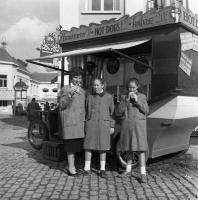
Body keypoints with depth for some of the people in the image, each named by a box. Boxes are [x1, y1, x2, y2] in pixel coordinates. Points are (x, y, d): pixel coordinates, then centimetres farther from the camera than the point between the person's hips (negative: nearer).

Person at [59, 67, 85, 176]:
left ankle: (71, 166, 23)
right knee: (71, 144, -6)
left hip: (80, 122, 7)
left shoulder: (82, 91, 18)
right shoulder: (65, 89, -2)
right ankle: (71, 167, 2)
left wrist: (84, 119, 17)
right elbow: (62, 105, -9)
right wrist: (70, 94, -22)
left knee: (76, 145, 11)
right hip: (69, 121, -7)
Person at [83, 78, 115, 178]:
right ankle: (87, 168, 9)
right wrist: (84, 125, 9)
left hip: (103, 124, -1)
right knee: (88, 145, 0)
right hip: (91, 124, 1)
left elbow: (112, 112, 6)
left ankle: (102, 169, 11)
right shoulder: (89, 97, 7)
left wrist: (112, 126, 2)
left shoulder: (109, 97, 3)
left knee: (102, 147, 2)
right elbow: (86, 111, 11)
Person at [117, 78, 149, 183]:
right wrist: (127, 100, -12)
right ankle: (128, 170, 24)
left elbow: (146, 111, -5)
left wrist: (137, 100, -15)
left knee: (140, 148, -8)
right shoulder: (124, 97, 6)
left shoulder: (142, 97, 3)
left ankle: (143, 173, -5)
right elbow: (120, 111, -2)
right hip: (127, 124, 2)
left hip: (139, 124, -2)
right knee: (129, 148, 11)